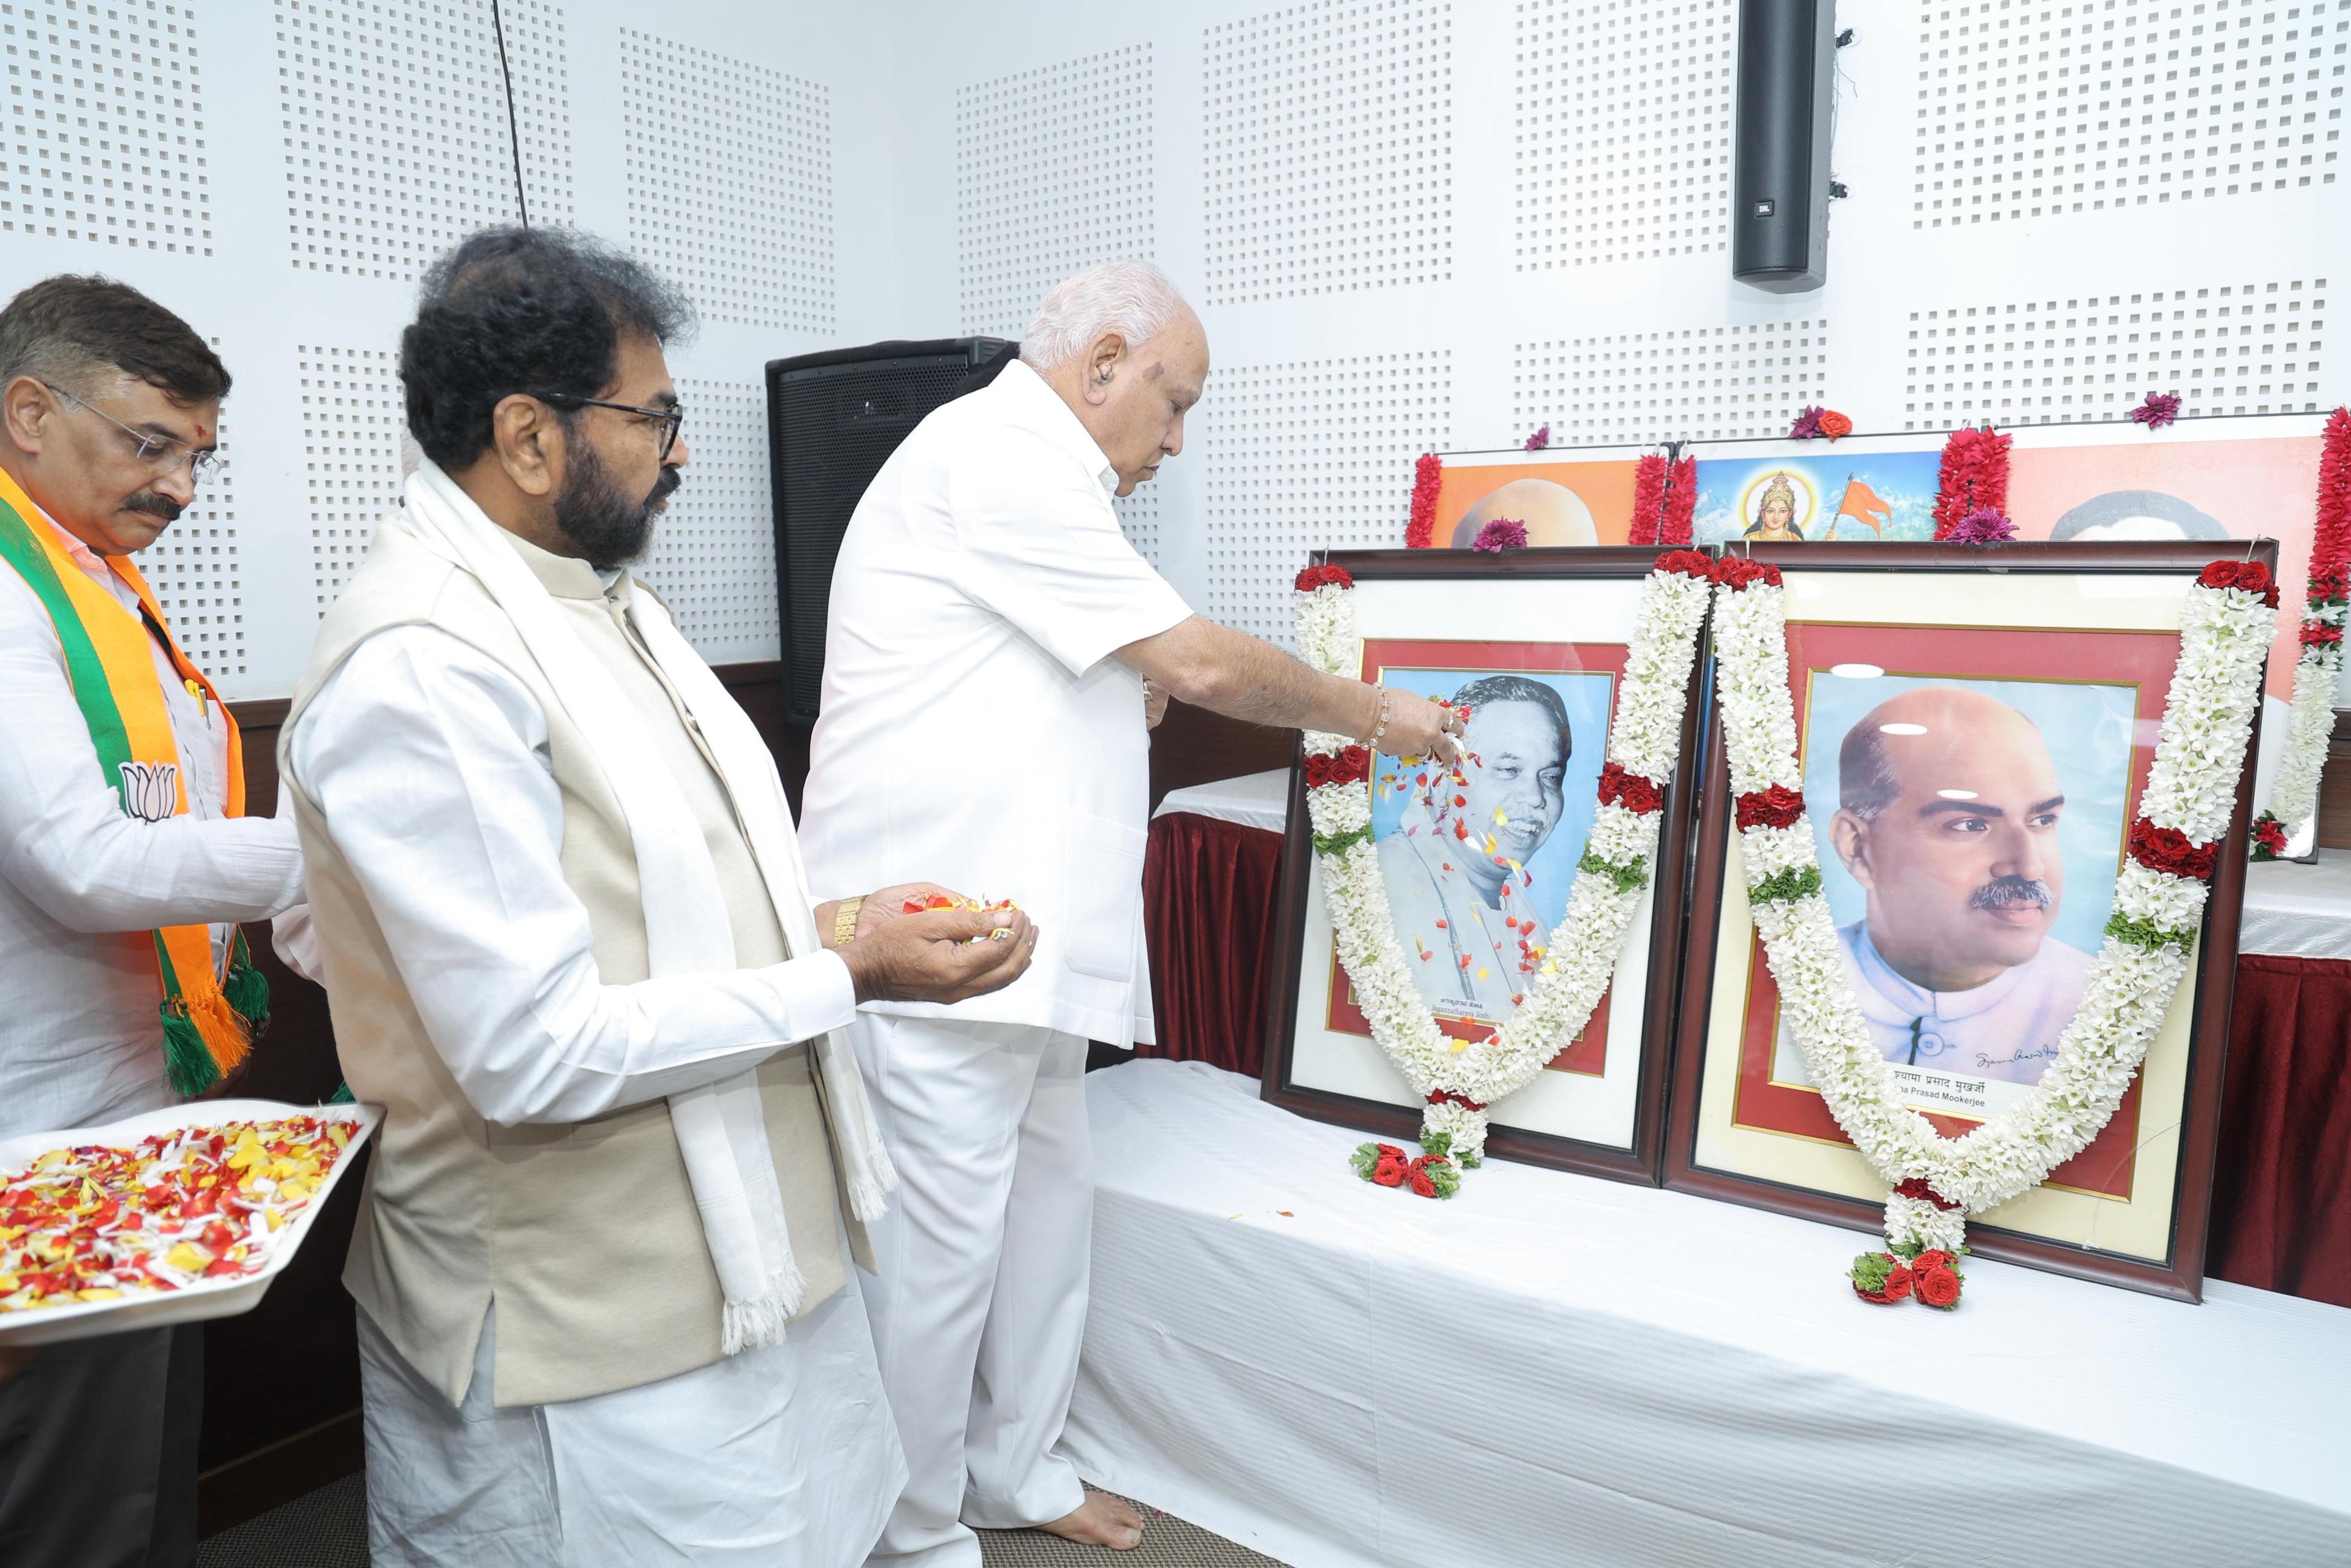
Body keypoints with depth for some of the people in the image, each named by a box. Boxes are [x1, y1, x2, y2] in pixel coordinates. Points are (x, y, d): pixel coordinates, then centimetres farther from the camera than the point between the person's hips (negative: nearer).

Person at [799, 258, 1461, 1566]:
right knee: (940, 1242, 1)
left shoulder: (1022, 471, 21)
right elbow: (1197, 662, -16)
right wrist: (1373, 713, -2)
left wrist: (1131, 689, 11)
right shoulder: (995, 459, -14)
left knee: (1051, 1198, 18)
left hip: (1019, 926, 11)